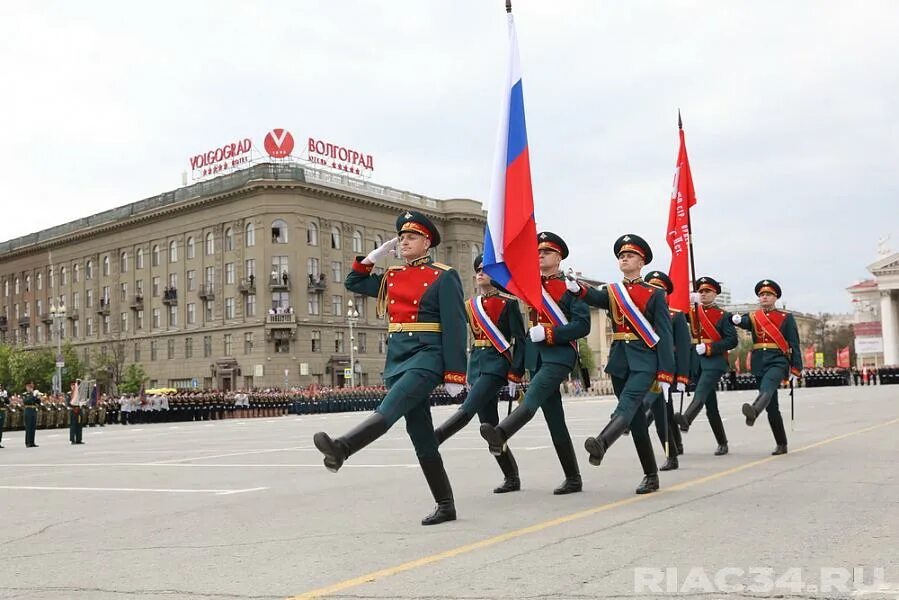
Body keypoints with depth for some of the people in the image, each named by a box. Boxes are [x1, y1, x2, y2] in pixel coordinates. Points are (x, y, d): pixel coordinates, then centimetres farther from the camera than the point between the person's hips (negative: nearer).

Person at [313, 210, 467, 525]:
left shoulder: (444, 277, -2)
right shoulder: (391, 277, 16)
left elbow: (455, 328, -8)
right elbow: (353, 283, 28)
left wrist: (454, 375, -13)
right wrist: (374, 255, 15)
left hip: (427, 355, -7)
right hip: (397, 358, 7)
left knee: (391, 407, -29)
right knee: (420, 433, 6)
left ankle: (341, 448, -52)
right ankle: (445, 506, 12)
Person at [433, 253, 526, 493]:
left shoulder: (508, 302, -3)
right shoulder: (470, 305, 14)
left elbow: (520, 340, -6)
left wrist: (515, 375, -12)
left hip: (497, 364, -6)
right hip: (476, 364, 6)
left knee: (468, 409, -22)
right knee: (489, 424, 5)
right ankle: (512, 478, 13)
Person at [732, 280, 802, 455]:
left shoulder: (786, 318, 5)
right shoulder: (753, 317, 15)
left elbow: (794, 345, 2)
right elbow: (744, 322, -7)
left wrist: (795, 370, -4)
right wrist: (736, 320, -32)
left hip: (778, 361, -4)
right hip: (759, 364, 4)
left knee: (766, 388, -35)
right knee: (771, 407, 8)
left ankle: (753, 412, -62)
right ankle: (781, 445, 17)